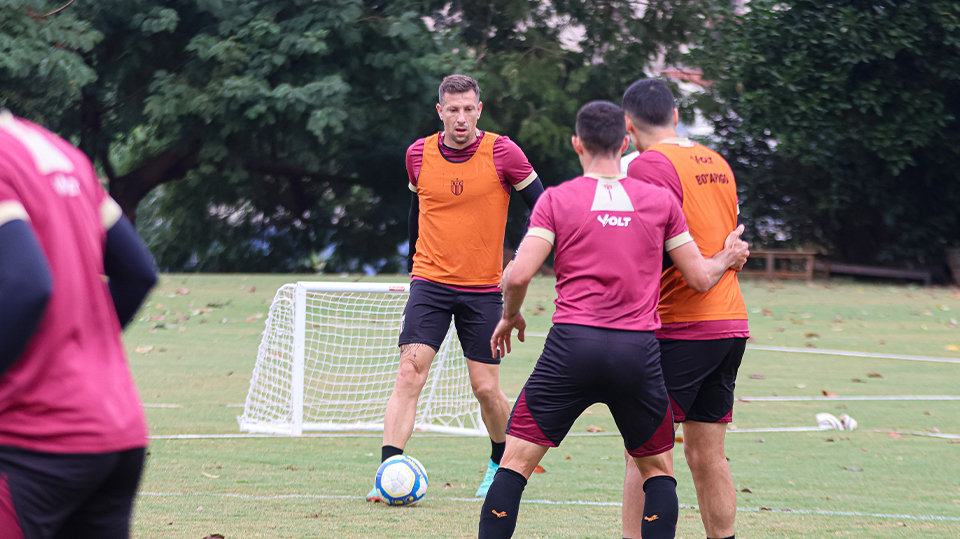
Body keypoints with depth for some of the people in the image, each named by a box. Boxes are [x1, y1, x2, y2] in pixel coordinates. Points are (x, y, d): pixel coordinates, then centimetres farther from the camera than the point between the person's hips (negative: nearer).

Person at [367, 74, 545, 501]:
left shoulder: (502, 153, -9)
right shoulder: (418, 154, 1)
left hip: (483, 289, -1)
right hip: (430, 283, 1)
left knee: (486, 388, 0)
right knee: (409, 374, -13)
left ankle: (501, 462, 27)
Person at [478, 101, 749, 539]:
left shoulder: (557, 199, 3)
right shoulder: (660, 200, 8)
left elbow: (518, 275, -4)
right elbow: (700, 278, 12)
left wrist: (509, 316, 16)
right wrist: (728, 257, 33)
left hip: (572, 343, -1)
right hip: (639, 351, 1)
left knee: (516, 459, 5)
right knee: (657, 467, 17)